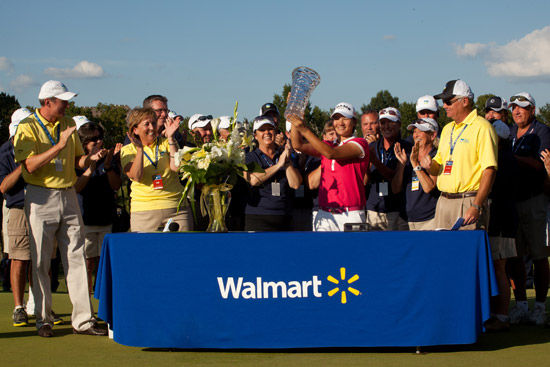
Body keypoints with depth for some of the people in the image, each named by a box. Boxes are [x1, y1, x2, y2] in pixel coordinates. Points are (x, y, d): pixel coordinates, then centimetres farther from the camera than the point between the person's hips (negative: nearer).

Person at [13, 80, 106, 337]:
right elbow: (30, 165, -18)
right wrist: (59, 146, -24)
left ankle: (83, 319, 2)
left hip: (68, 195, 5)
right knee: (41, 262, 1)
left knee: (76, 258, 1)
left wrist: (87, 159, -3)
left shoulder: (68, 124, 13)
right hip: (41, 198, -5)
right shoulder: (28, 128, -5)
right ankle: (43, 319, 11)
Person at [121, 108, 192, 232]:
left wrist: (170, 138, -9)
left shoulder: (167, 143, 10)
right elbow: (136, 176, -10)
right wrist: (140, 149, -16)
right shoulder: (128, 150, 7)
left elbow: (175, 168, -7)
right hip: (144, 211, -1)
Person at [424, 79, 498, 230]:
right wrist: (430, 165, -1)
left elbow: (489, 170, -14)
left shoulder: (482, 127, -7)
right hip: (444, 202, 7)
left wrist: (476, 206, -20)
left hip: (469, 201, -7)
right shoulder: (447, 129, 19)